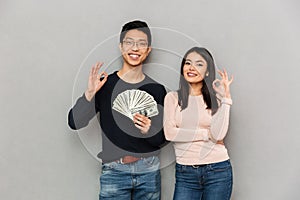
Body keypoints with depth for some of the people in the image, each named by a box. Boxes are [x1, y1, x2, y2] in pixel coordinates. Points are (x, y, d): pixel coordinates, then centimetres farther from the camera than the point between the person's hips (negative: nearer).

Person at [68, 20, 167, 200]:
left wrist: (150, 131, -13)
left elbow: (162, 140, 7)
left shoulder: (157, 90, 3)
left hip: (149, 172, 3)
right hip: (114, 172, -2)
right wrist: (90, 93, -21)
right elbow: (75, 123, -9)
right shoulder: (106, 84, -3)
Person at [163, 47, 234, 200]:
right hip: (185, 173, 0)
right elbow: (169, 133, -8)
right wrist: (206, 134, -7)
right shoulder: (173, 97, 3)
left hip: (218, 171, 0)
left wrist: (225, 96, -10)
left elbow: (218, 135, -11)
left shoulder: (215, 98, 3)